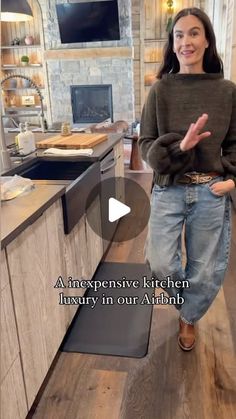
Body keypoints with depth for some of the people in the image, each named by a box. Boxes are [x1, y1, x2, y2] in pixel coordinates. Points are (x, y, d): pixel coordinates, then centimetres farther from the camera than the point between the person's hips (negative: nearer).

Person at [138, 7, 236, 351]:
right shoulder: (160, 90, -2)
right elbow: (145, 144, -3)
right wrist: (180, 145, -21)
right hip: (169, 191, 0)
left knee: (207, 271, 9)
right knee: (160, 264, -5)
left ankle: (189, 317, 41)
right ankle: (186, 295, 33)